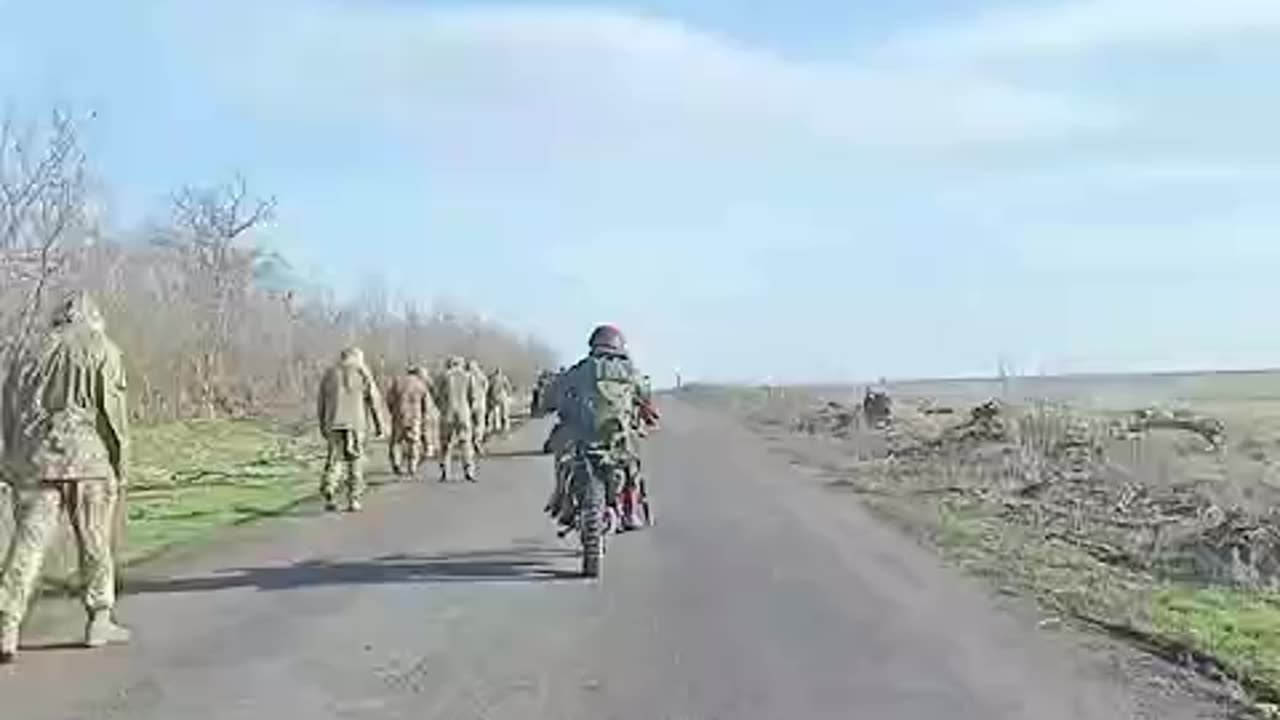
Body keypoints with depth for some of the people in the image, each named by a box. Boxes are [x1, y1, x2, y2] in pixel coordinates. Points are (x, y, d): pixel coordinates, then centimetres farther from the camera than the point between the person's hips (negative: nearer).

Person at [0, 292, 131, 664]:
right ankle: (99, 619, 15)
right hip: (86, 457, -3)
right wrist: (120, 463, 1)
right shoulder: (102, 350, 4)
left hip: (33, 460, 3)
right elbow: (113, 410, -4)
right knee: (96, 543, 8)